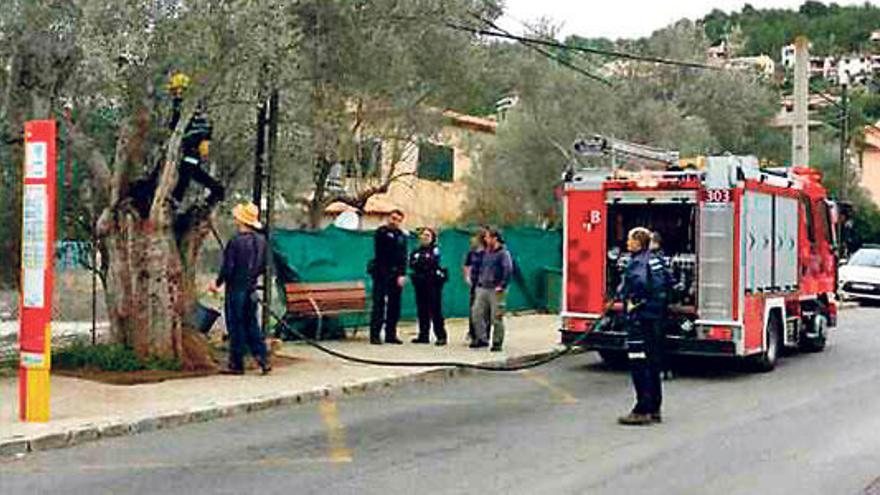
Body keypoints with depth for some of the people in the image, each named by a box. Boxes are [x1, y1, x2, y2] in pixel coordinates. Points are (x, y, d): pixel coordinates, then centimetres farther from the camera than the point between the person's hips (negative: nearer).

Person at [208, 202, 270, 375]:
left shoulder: (236, 241, -18)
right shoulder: (261, 240, 3)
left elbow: (228, 268, -16)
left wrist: (217, 283, -1)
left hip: (237, 288, -6)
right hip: (252, 289, 6)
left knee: (236, 327, 2)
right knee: (251, 325, 14)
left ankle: (236, 364, 8)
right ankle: (263, 359, 8)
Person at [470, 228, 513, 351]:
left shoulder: (503, 253, -8)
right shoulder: (486, 253, 15)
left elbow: (508, 270, -16)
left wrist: (502, 286, -19)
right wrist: (479, 281, 17)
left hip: (496, 290, -7)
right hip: (482, 289, 7)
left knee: (496, 318, -2)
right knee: (476, 314, 3)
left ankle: (497, 343, 6)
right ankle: (482, 339, 13)